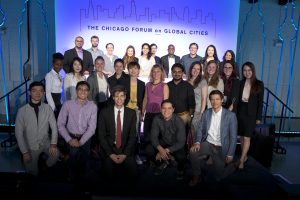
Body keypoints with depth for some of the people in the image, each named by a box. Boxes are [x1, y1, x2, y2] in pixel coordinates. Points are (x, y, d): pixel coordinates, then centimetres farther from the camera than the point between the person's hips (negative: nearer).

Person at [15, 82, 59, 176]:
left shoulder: (48, 108, -9)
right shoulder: (22, 111, -13)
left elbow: (54, 127, -7)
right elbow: (18, 133, -10)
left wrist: (53, 144, -18)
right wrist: (24, 151, -11)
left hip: (46, 143, 1)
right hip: (31, 146, 0)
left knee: (55, 153, -27)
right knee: (33, 173, 4)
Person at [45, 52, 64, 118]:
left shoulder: (60, 76, 11)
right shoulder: (49, 75, -9)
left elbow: (59, 91, 11)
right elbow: (48, 93, -13)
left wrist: (61, 103, 5)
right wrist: (53, 107, -14)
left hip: (59, 103, 7)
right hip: (51, 101, -7)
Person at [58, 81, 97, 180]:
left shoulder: (93, 106, -4)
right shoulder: (67, 104, -5)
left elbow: (92, 127, -7)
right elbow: (60, 124, -4)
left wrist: (81, 141, -16)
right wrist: (69, 139, -14)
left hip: (85, 138, 1)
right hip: (71, 137, -1)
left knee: (83, 162, -4)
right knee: (74, 151, -24)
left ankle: (80, 177, 28)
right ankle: (73, 177, 2)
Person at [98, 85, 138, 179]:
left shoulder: (132, 113, -1)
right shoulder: (104, 112, -4)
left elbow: (132, 135, -1)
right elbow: (101, 135, -4)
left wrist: (125, 154, -11)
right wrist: (111, 154, -11)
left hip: (126, 149, 1)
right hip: (109, 148, -1)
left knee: (133, 174, -12)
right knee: (109, 176, -13)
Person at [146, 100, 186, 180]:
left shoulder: (178, 121, -23)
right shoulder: (157, 119, -15)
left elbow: (181, 142, -23)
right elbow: (154, 137, -14)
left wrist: (166, 150, -31)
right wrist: (161, 149, -33)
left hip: (176, 146, -3)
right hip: (163, 143, 3)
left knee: (181, 157, -33)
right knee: (148, 149, -22)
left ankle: (180, 169, 8)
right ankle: (162, 164, 11)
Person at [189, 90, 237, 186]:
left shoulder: (230, 115, -11)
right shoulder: (206, 113, 1)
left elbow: (233, 137, -8)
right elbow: (200, 129, 2)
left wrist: (230, 155, -10)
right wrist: (197, 142, -15)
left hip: (222, 148, -2)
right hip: (208, 144, 3)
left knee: (218, 175, -9)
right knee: (193, 151, -25)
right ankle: (197, 176, -1)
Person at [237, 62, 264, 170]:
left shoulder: (259, 84, -4)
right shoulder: (240, 83, 4)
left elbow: (260, 102, -3)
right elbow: (238, 99, 5)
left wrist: (258, 117, -6)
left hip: (251, 114, -3)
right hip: (240, 112, 3)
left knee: (247, 137, -5)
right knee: (242, 137, 11)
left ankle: (241, 160, 2)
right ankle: (244, 156, 27)